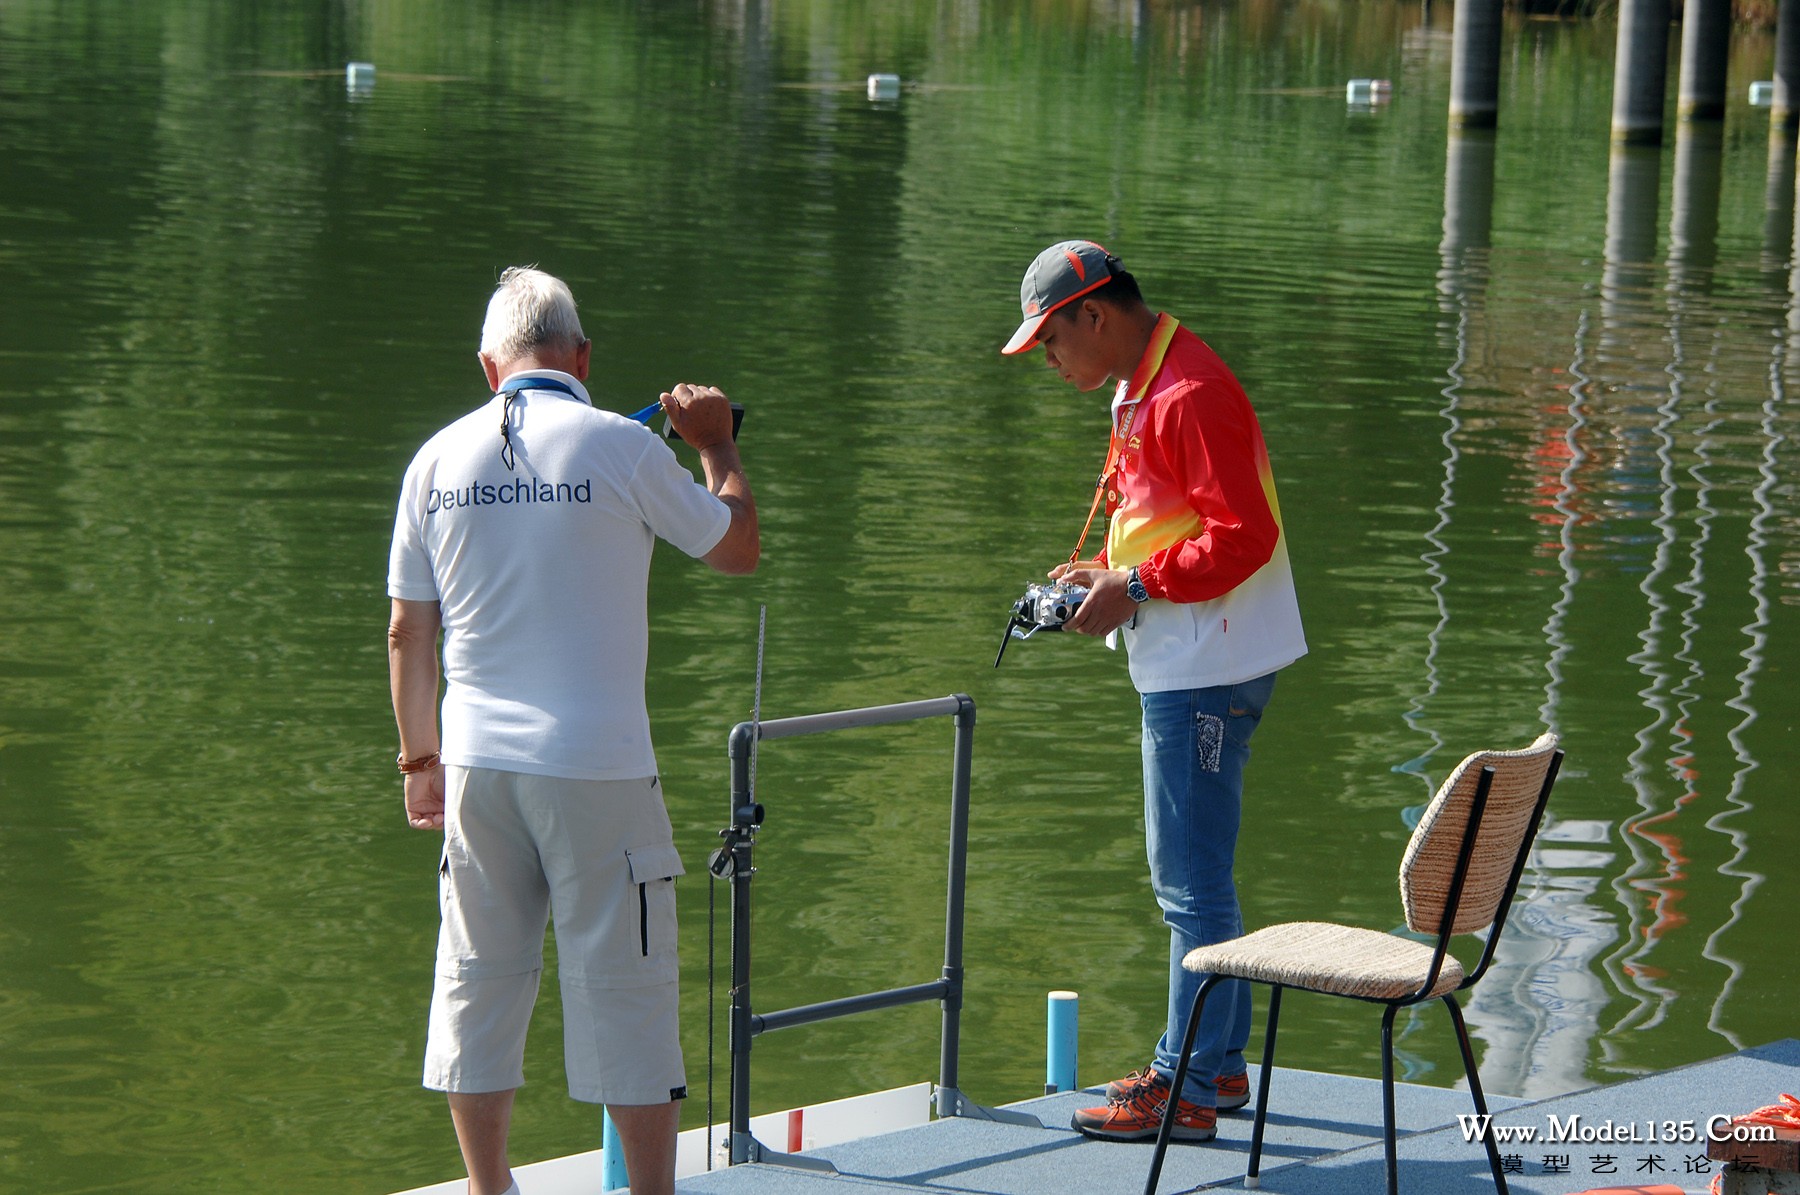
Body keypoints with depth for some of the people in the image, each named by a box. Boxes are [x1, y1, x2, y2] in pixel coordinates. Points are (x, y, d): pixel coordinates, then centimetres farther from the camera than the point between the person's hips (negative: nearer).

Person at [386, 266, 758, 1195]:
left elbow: (408, 632, 9)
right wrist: (717, 445, 22)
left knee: (478, 979, 11)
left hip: (477, 766, 4)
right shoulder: (620, 447, -6)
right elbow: (738, 549, 7)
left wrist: (421, 759, 19)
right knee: (623, 986, 2)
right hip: (597, 767, -4)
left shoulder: (440, 458, 4)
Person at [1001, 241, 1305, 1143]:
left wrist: (1134, 587, -19)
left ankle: (1185, 1091, -2)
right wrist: (1104, 571, 9)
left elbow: (1243, 535, -23)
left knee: (1191, 883, -7)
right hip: (1182, 664, 11)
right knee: (1193, 875, 17)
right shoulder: (1139, 388, 15)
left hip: (1208, 671, -11)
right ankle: (1219, 1063, 26)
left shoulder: (1189, 395, -19)